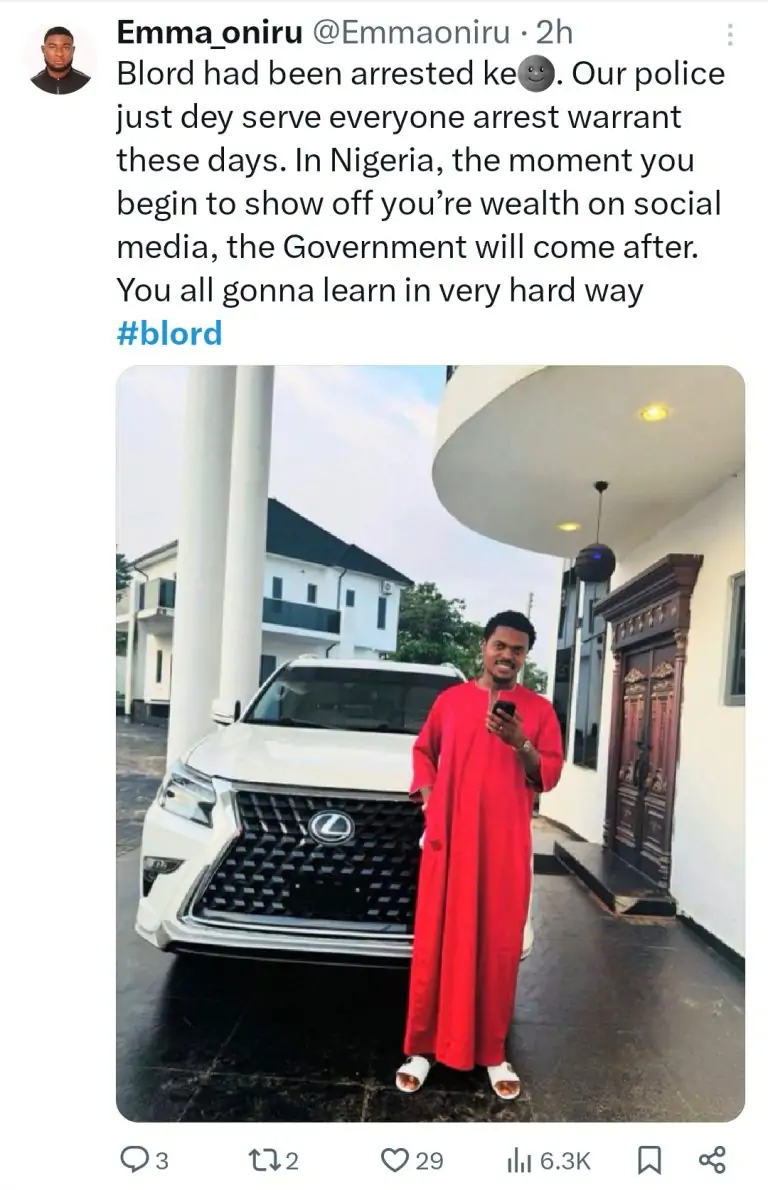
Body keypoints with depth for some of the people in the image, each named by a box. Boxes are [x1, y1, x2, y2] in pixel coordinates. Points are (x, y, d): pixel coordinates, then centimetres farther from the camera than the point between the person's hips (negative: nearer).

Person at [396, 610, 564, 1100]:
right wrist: (427, 794, 2)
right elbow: (423, 750, 17)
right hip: (449, 839, 1)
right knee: (438, 942, 5)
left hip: (506, 846, 0)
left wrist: (520, 744, -17)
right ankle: (424, 1046, 18)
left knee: (499, 945, 5)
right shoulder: (450, 699, 7)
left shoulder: (539, 709, 4)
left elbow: (550, 775, 0)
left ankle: (493, 1052, 21)